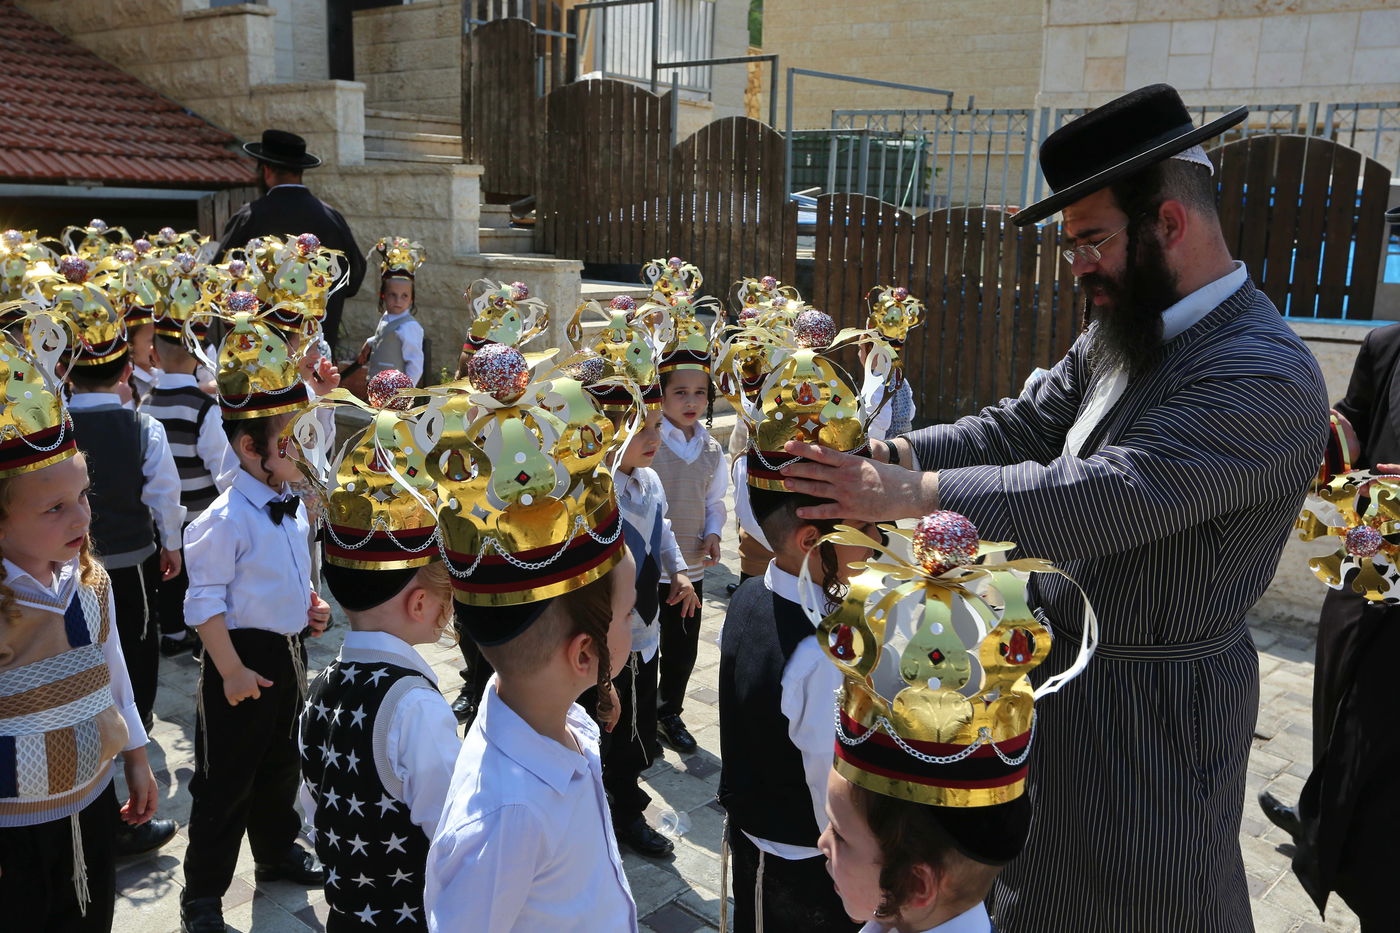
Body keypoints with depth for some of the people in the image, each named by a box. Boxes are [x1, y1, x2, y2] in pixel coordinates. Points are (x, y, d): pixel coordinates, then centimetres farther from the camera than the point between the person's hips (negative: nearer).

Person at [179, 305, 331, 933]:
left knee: (281, 763, 24)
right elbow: (205, 604, -20)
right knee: (226, 780, 4)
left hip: (287, 651, 8)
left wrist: (307, 601, 2)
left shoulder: (292, 504, 4)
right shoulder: (226, 520, -22)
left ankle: (277, 850, 44)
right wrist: (232, 670, -20)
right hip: (244, 656, -8)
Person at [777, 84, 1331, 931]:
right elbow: (1018, 429, 3)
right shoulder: (1118, 336, 4)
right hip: (1062, 665, 8)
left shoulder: (1265, 375, -24)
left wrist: (908, 496, -34)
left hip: (1149, 704, -8)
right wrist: (888, 454, -12)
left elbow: (1103, 498, -33)